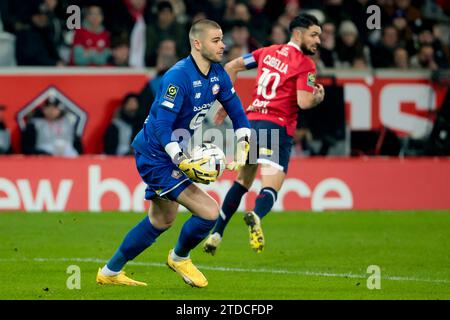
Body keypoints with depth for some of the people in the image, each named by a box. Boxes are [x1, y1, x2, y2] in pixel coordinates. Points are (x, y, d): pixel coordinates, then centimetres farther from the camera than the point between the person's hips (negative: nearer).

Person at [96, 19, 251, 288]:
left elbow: (237, 111, 10)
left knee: (162, 220, 25)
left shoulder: (218, 74, 1)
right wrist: (184, 163, -35)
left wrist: (242, 146, -5)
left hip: (173, 155, 10)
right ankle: (180, 257, 13)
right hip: (156, 158, -10)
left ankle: (111, 272, 38)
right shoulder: (178, 77, -26)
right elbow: (162, 126, -30)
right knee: (209, 211, -16)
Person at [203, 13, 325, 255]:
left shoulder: (268, 52, 15)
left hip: (251, 122, 6)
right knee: (271, 188, -13)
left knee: (242, 181, 22)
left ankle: (215, 234, 17)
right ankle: (256, 216, -46)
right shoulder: (305, 64, -5)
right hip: (277, 126, -6)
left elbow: (231, 67, 17)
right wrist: (319, 97, 8)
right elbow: (304, 102, -14)